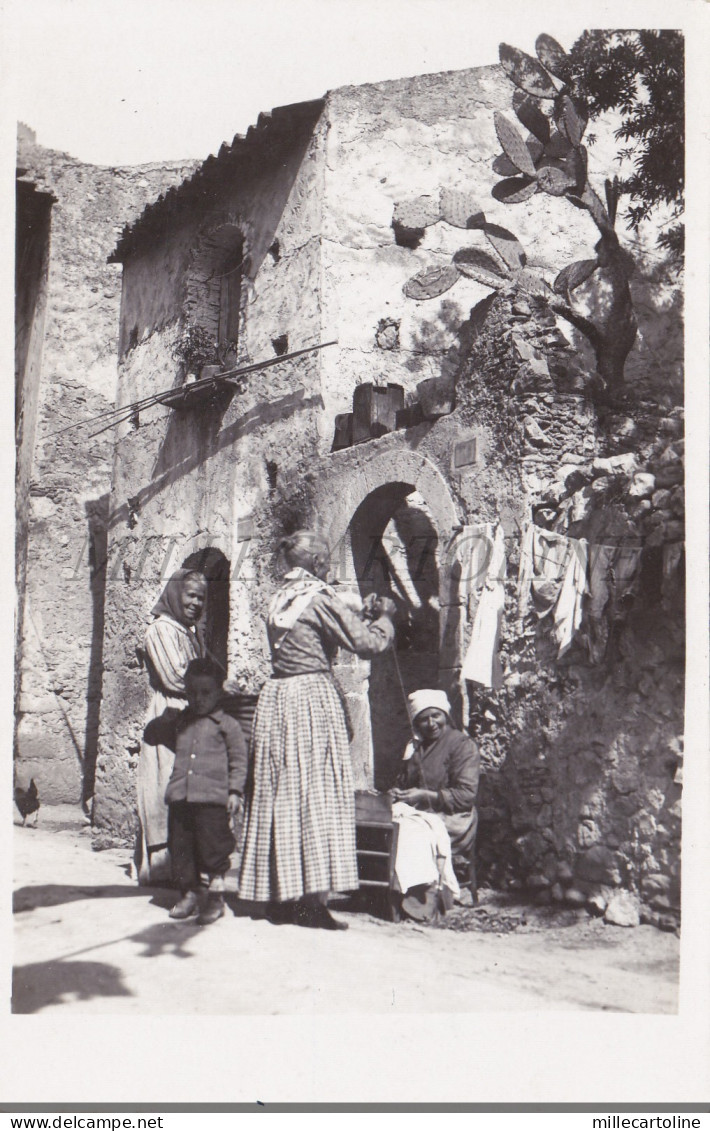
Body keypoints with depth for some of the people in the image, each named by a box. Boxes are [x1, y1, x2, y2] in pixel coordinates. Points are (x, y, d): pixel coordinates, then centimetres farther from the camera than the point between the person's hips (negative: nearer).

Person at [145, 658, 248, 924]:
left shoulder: (227, 724, 3)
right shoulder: (179, 723, 17)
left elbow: (238, 760, 3)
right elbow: (150, 735, 25)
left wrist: (234, 791, -4)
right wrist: (164, 720, 6)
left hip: (212, 798, -5)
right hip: (180, 797, 5)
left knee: (212, 845, -5)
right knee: (180, 847, 8)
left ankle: (215, 895, 9)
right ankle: (188, 894, 21)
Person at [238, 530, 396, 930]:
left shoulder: (281, 598, 12)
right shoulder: (320, 596, -10)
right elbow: (367, 642, -12)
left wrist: (364, 614, 23)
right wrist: (384, 616, 8)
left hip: (277, 698, 8)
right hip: (314, 698, -7)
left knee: (281, 794, 9)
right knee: (318, 794, -3)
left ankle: (282, 896, 16)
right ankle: (314, 898, -2)